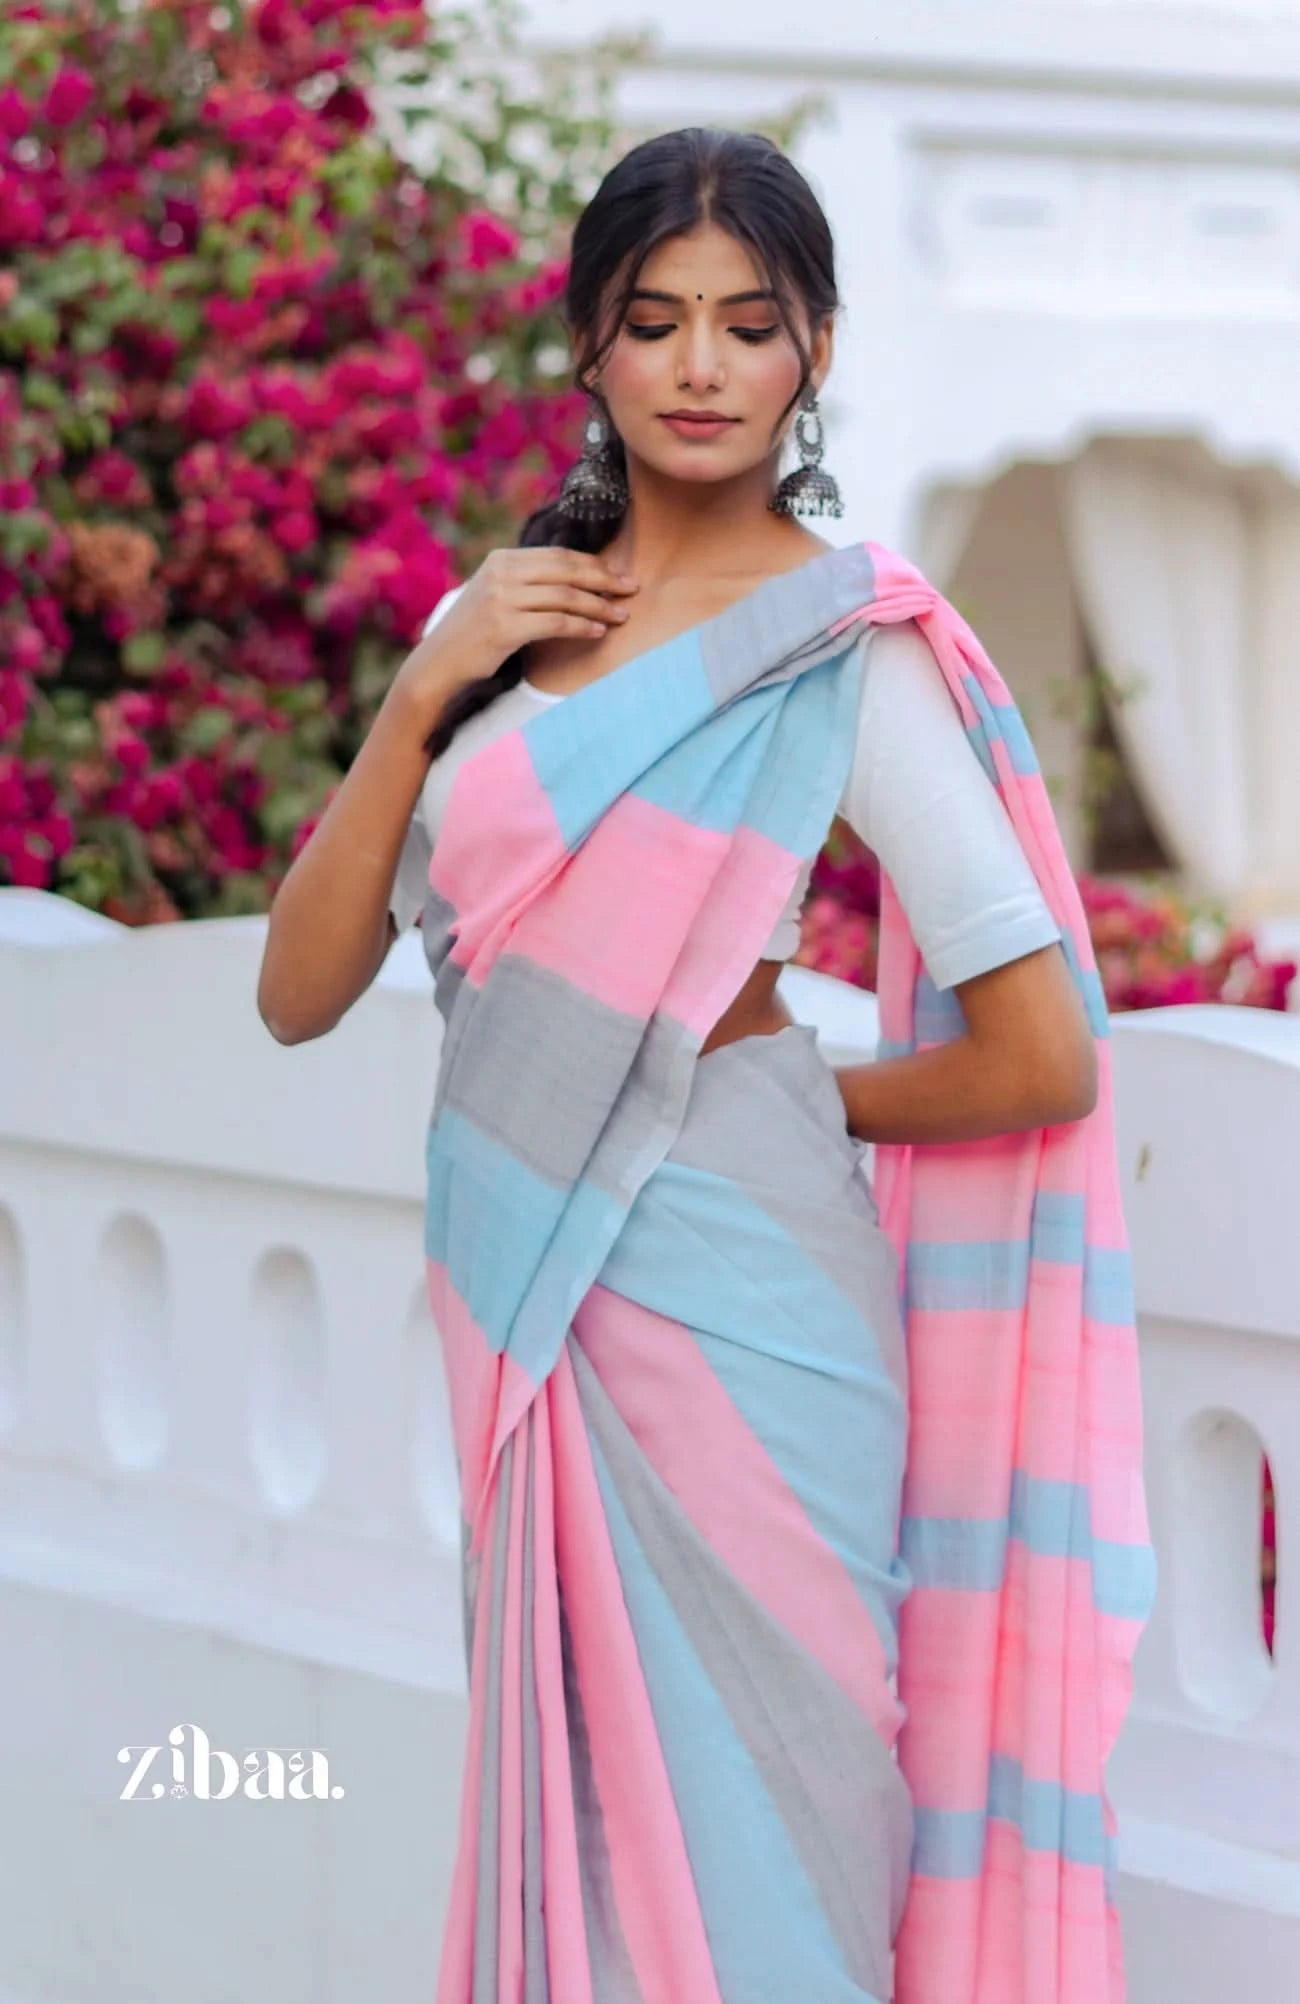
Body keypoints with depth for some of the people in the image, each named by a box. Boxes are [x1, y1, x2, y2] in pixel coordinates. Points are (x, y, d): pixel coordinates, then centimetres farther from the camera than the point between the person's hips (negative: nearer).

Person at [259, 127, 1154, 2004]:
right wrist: (423, 694, -6)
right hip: (523, 1294, 6)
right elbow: (303, 993, 3)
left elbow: (1042, 1058, -12)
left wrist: (784, 1094, 2)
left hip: (722, 1297, -5)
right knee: (570, 1804, 13)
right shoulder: (498, 619, 9)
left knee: (729, 1832, 2)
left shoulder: (850, 643, -8)